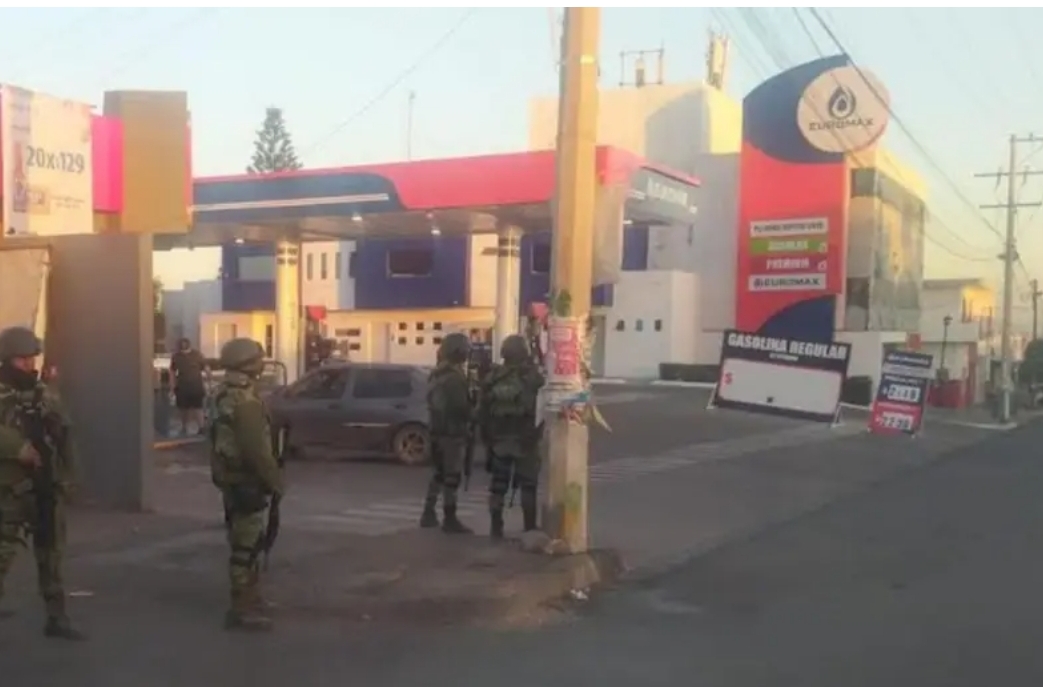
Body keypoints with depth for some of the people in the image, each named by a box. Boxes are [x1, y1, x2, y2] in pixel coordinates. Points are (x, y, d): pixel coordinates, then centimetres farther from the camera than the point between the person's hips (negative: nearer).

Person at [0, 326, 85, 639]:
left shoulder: (46, 395, 8)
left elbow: (64, 439, 13)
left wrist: (65, 477, 9)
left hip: (48, 488, 6)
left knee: (51, 555, 14)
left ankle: (56, 618, 25)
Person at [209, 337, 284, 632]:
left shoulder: (226, 395, 12)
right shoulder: (244, 402, -22)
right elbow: (257, 450, -25)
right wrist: (275, 481, -14)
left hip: (233, 477, 11)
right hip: (246, 481, -11)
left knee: (246, 542, 19)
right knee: (246, 545, -5)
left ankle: (249, 598, 30)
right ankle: (242, 609, -1)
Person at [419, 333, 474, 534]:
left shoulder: (435, 374, 12)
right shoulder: (455, 377, -17)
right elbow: (461, 407, -20)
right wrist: (469, 419, -2)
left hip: (437, 430, 9)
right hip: (453, 432, -9)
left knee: (439, 473, 18)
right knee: (452, 476, -4)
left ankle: (429, 514, 19)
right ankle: (450, 519, -2)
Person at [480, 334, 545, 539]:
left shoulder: (492, 378, 2)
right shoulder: (533, 377, -10)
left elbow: (483, 410, 5)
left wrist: (486, 438, 9)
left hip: (498, 439, 3)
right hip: (525, 440, -3)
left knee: (498, 484, 10)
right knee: (528, 485, 5)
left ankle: (496, 527, 11)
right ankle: (530, 528, 5)